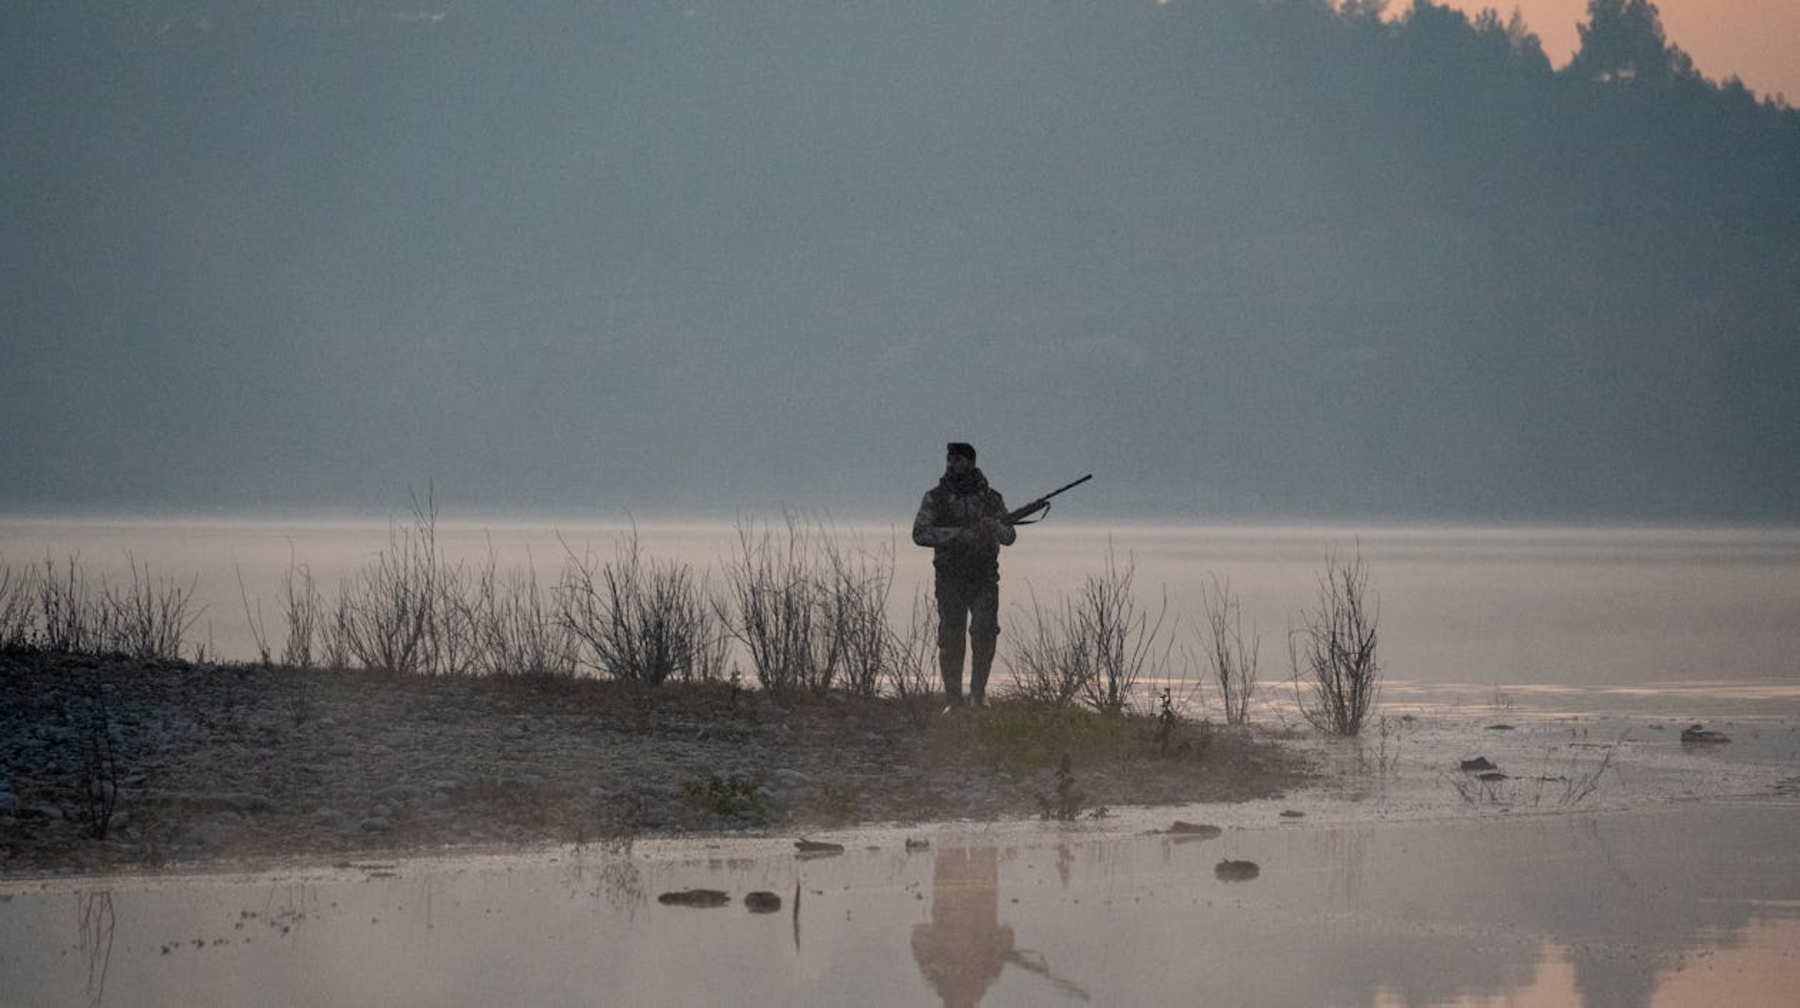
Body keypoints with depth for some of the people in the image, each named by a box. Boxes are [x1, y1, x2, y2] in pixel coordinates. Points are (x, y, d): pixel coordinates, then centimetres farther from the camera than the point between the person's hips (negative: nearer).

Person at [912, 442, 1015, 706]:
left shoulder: (991, 498, 6)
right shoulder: (935, 498, 2)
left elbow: (1009, 536, 7)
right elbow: (920, 533, -9)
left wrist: (994, 527, -17)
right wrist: (959, 535, -20)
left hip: (984, 578, 0)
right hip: (950, 581, 0)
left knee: (985, 634, -13)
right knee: (951, 641, -1)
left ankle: (978, 692, 2)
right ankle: (953, 700, 7)